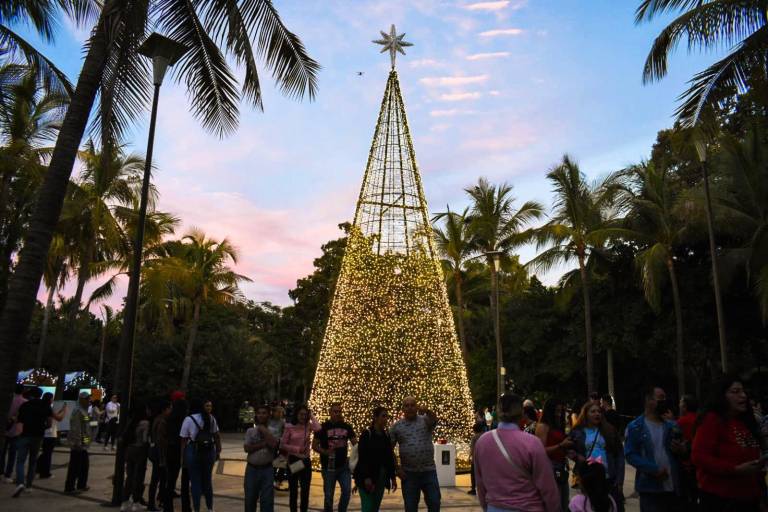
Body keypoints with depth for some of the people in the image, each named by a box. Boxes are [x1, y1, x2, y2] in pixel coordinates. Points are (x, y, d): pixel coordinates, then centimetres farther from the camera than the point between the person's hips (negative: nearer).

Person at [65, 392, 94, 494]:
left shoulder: (84, 411, 15)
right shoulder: (78, 411, -16)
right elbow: (76, 429, -21)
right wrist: (78, 443, -22)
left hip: (83, 444, 10)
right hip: (78, 444, -10)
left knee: (84, 464, 16)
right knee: (75, 466, -4)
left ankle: (81, 485, 25)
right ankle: (69, 487, 3)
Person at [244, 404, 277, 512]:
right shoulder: (250, 431, 3)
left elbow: (273, 444, -20)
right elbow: (247, 448, -9)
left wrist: (263, 429, -14)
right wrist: (263, 444, -15)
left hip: (267, 469, -1)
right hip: (252, 469, 2)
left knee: (267, 500, 0)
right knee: (250, 498, 13)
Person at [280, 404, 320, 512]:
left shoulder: (308, 426, -3)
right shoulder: (289, 427, -7)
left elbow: (318, 429, -24)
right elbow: (282, 445, -6)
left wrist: (312, 416, -14)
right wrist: (297, 448, -15)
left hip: (306, 460, 2)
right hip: (293, 460, -2)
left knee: (305, 490, 10)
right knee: (293, 490, 10)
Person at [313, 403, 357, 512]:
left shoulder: (347, 427, 5)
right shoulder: (323, 427, -3)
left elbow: (355, 443, 7)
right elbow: (314, 445, -3)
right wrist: (325, 452, -20)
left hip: (344, 465, 3)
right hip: (329, 466, -2)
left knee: (347, 491, -4)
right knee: (328, 495, 5)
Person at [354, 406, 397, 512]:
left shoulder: (386, 436, 9)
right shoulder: (366, 434, -9)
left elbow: (390, 457, 12)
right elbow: (362, 458, -14)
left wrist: (393, 477, 10)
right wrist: (366, 477, -21)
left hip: (381, 478, 6)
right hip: (366, 478, -6)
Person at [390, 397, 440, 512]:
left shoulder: (425, 420, 0)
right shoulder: (396, 426, 2)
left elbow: (434, 419, -24)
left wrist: (427, 411, -47)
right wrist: (396, 468, -3)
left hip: (429, 471, -1)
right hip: (408, 473, 1)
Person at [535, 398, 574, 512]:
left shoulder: (559, 426, 15)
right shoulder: (543, 426, -8)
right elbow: (542, 451, -15)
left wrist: (567, 445, 5)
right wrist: (561, 445, -18)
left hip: (562, 467, 8)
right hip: (550, 466, -8)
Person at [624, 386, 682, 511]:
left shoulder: (671, 426, 13)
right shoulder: (635, 426, -4)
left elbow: (679, 450, 19)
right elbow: (630, 455, -10)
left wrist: (679, 449, -5)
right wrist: (654, 469, -21)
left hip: (673, 487, 5)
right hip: (650, 488, -5)